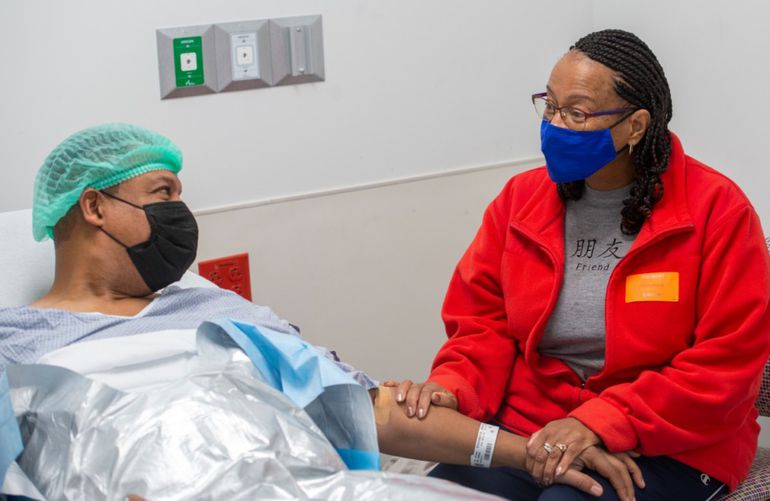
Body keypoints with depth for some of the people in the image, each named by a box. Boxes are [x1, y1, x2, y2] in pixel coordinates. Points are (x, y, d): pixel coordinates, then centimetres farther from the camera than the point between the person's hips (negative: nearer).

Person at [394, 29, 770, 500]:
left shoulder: (716, 209, -9)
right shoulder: (522, 198, 5)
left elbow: (728, 362, -13)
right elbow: (483, 320, 9)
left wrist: (601, 423, -20)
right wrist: (453, 387, -13)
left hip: (663, 449, -4)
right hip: (523, 431, 4)